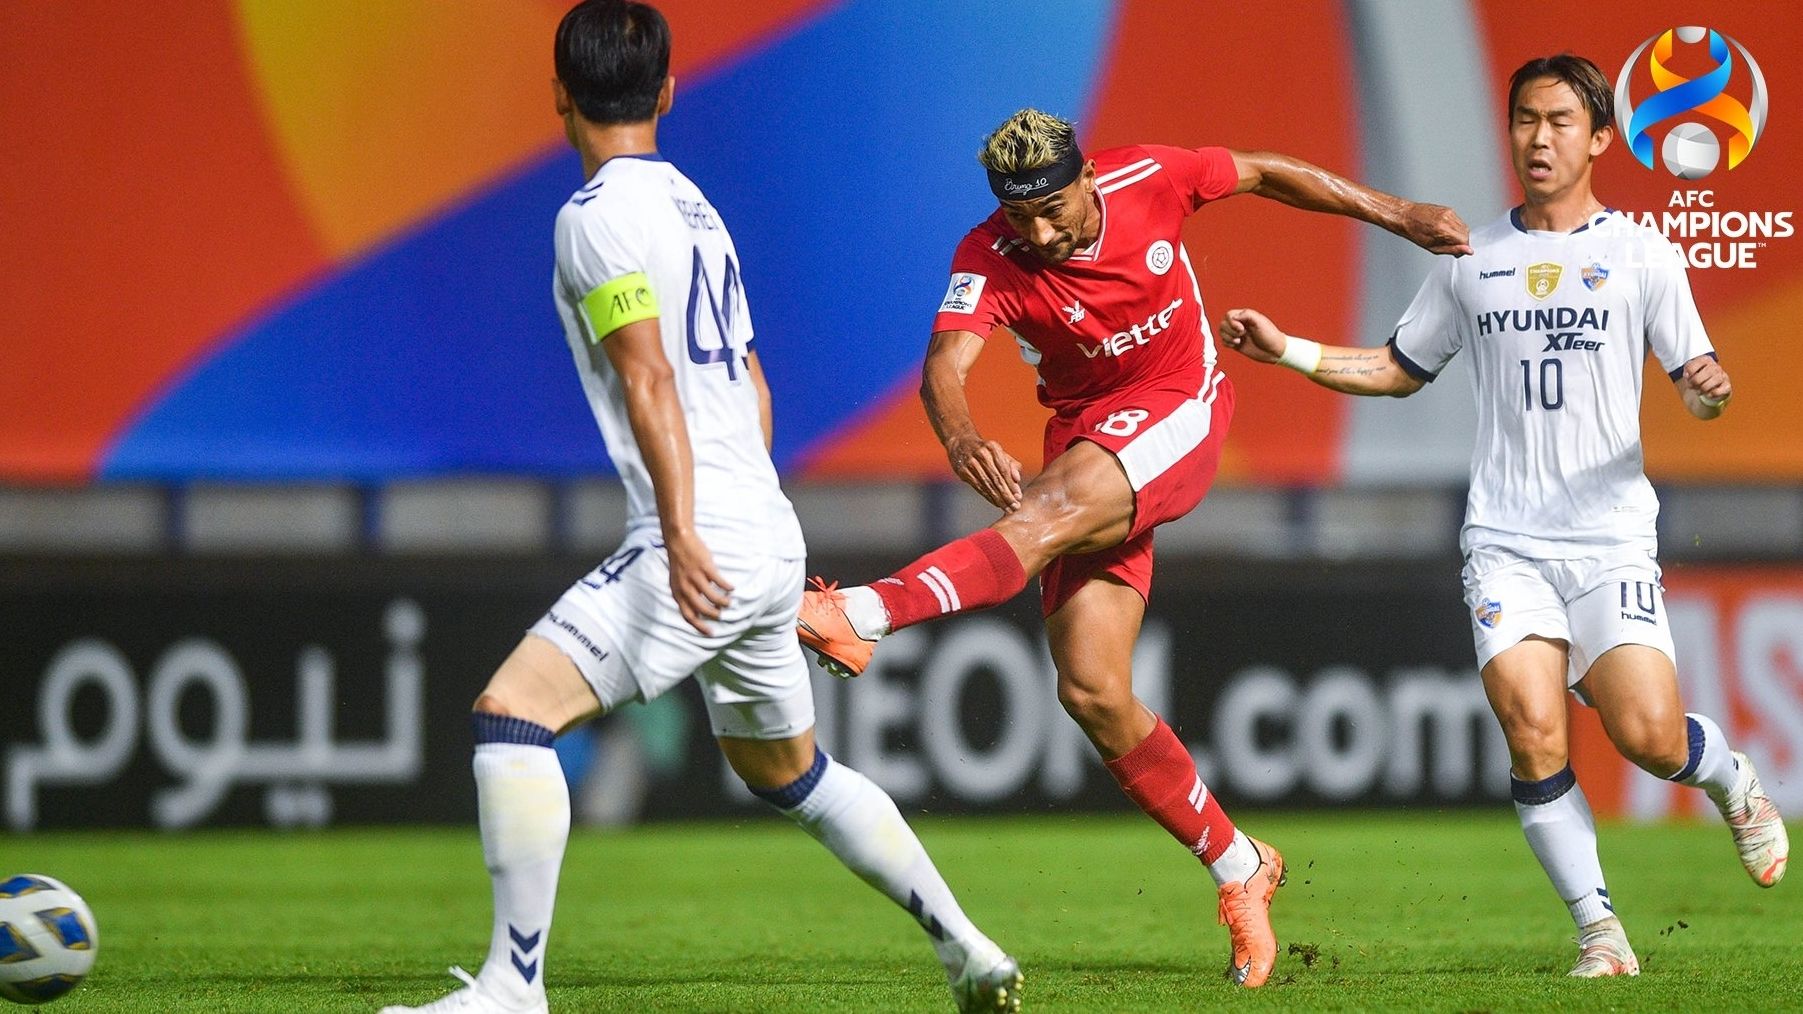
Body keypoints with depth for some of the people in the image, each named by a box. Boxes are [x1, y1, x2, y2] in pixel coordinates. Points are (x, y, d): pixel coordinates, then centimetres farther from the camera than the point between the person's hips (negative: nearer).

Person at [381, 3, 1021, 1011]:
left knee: (513, 710, -13)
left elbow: (649, 381, -19)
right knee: (788, 769, 26)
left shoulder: (600, 213, -8)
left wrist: (683, 532, -26)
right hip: (771, 539, 9)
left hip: (702, 546, -9)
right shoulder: (696, 207, 18)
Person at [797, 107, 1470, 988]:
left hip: (1177, 418, -3)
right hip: (1085, 437, 3)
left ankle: (861, 614, -49)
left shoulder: (1147, 180, -12)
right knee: (1092, 693, -7)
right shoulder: (988, 262, -14)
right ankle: (1238, 868, 6)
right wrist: (959, 437, -55)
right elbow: (945, 363, -32)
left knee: (1044, 517, -34)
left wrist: (1395, 215, 14)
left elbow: (1263, 174, 7)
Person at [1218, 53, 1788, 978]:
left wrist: (1709, 391, -18)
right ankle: (1598, 928, -3)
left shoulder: (1641, 255, 4)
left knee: (1650, 735, -14)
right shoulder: (1472, 260, 11)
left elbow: (1695, 382, 6)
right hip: (1504, 544, 2)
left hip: (1611, 537, -2)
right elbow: (1400, 368, 23)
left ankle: (1733, 782, 22)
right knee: (1533, 736, -16)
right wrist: (1288, 352, 11)